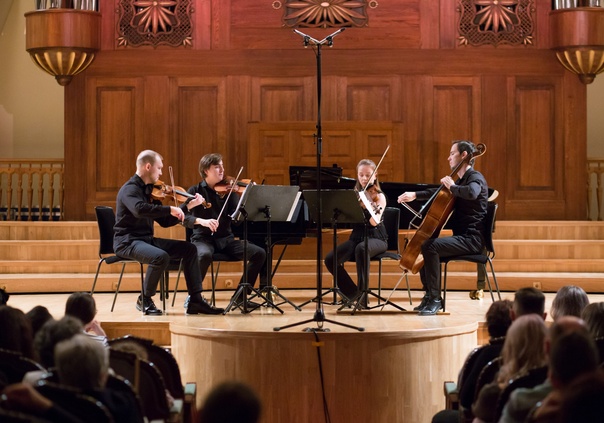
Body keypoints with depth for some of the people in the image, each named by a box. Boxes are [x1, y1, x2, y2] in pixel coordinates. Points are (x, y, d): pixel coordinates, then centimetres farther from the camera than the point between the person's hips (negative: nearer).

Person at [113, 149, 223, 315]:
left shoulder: (149, 190, 13)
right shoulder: (130, 189, -14)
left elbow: (165, 221, 17)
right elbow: (139, 209, -38)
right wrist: (169, 209, -33)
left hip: (147, 239, 9)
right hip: (128, 241, -9)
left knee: (189, 249, 1)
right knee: (161, 256, -34)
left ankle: (195, 300, -1)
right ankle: (145, 300, -11)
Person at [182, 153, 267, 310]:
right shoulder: (195, 191, 1)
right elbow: (184, 217, -11)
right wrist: (201, 221, -30)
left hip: (226, 239, 4)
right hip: (203, 238, -4)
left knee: (259, 253, -15)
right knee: (205, 255, -39)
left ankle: (241, 296, -2)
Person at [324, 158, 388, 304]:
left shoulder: (379, 196, -4)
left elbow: (374, 222, -20)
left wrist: (368, 207, -39)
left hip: (376, 238, -5)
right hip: (356, 236, 5)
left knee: (361, 248, -40)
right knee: (330, 259, -18)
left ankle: (362, 291, -28)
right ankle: (352, 293, 0)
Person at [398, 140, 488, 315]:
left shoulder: (475, 178, -11)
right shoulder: (461, 180, 20)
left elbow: (471, 193, -36)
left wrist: (452, 186, -21)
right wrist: (414, 195, 29)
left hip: (471, 238, -10)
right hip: (461, 236, 10)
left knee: (430, 246, -28)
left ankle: (435, 299, -24)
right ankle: (429, 295, 16)